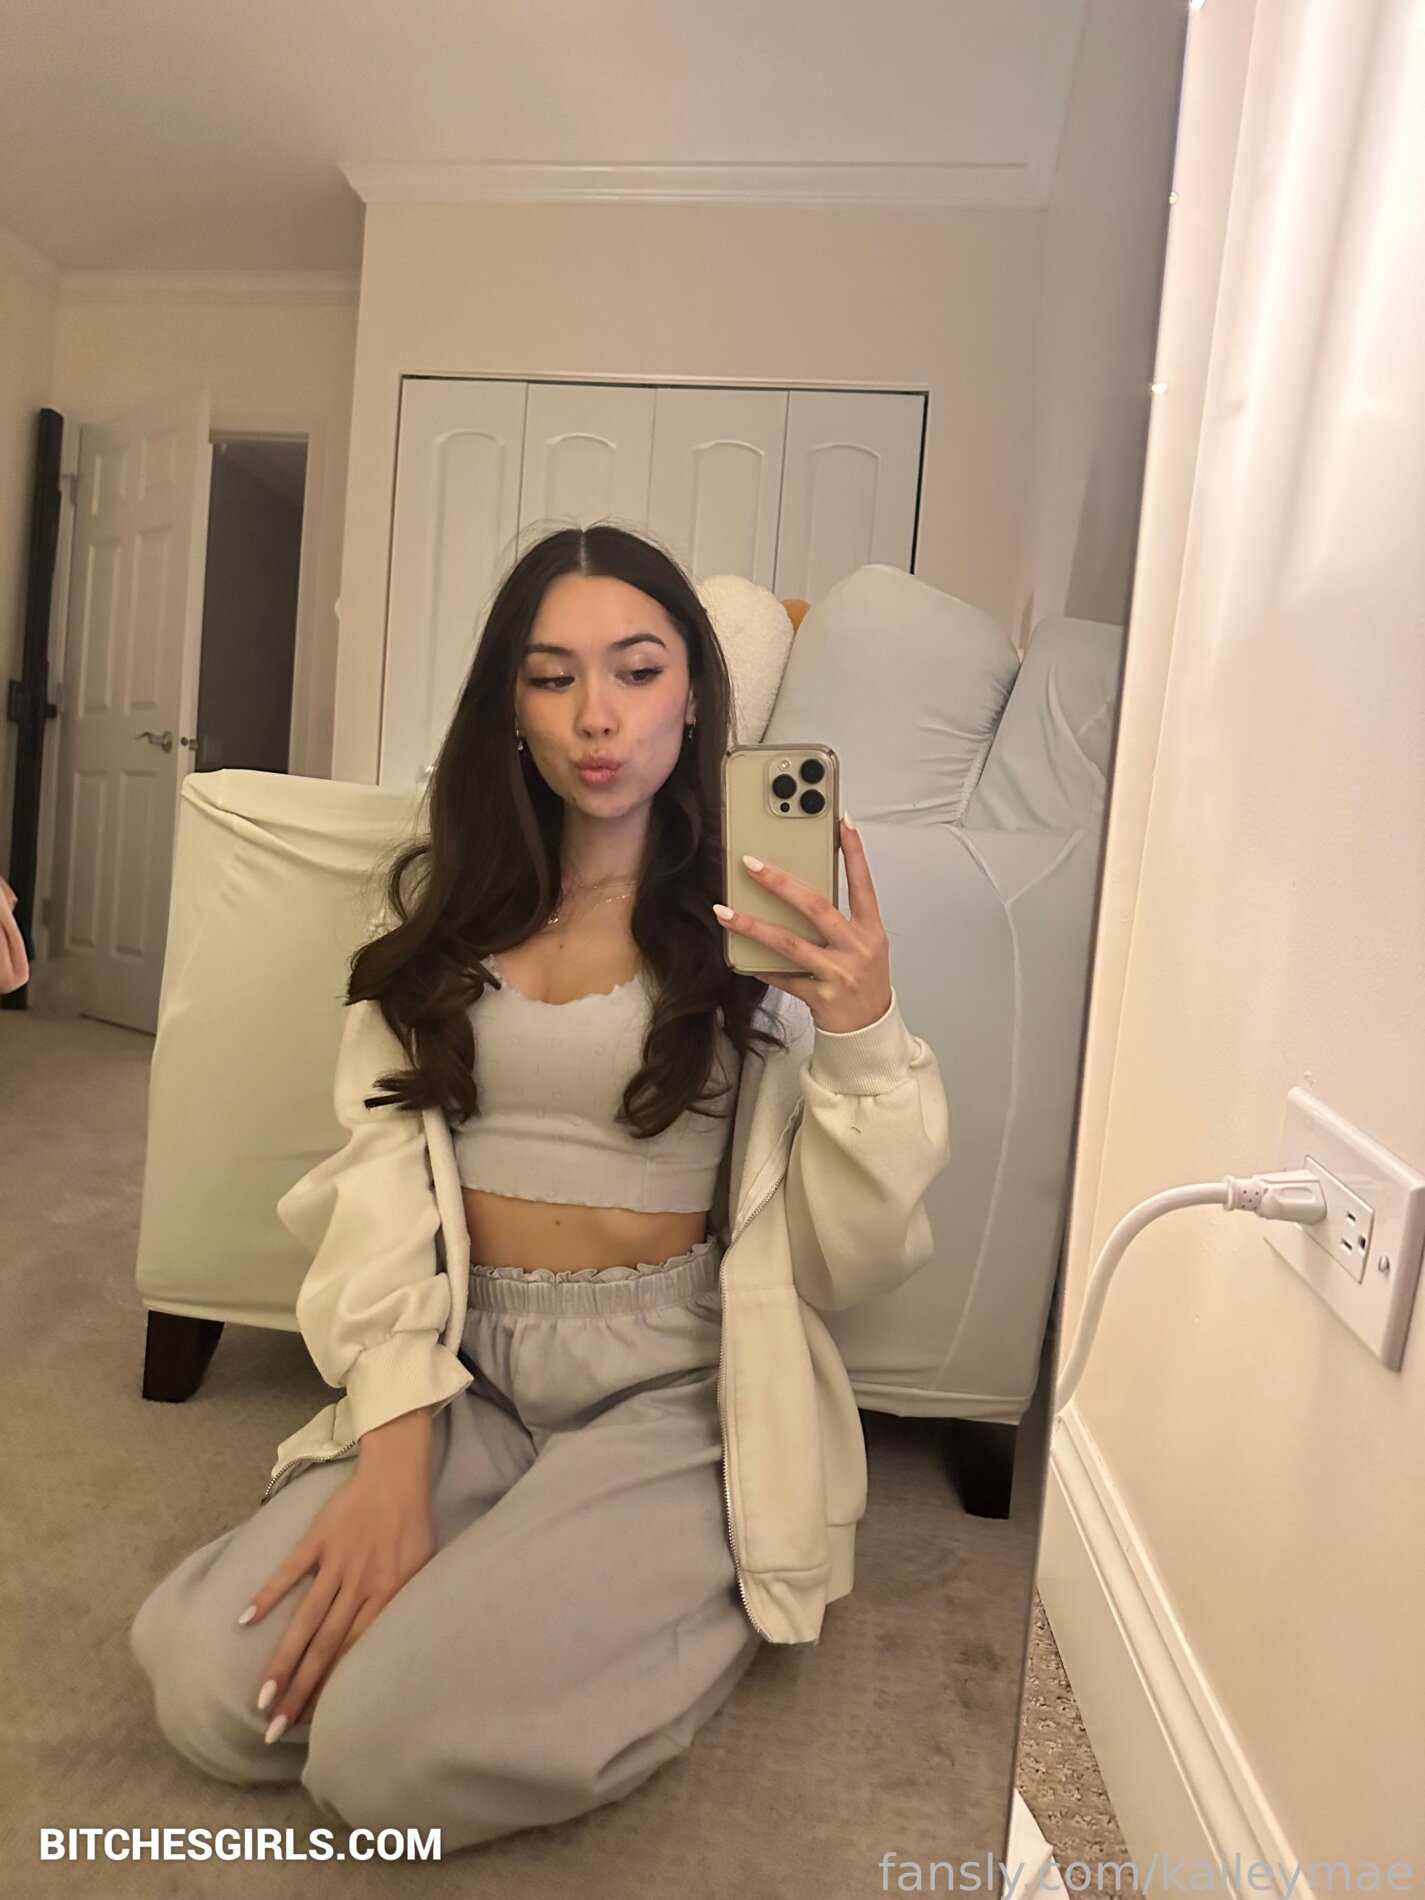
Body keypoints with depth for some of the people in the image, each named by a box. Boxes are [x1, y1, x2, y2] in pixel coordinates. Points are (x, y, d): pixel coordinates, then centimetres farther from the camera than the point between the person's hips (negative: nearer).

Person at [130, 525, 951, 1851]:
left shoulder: (764, 914, -3)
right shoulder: (440, 897, 7)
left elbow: (842, 1262, -7)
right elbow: (382, 1160, -3)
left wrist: (866, 1034, -25)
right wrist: (393, 1443, -15)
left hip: (670, 1385, -3)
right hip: (463, 1367, 4)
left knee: (391, 1747, -18)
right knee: (210, 1689, -14)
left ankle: (704, 1584, 8)